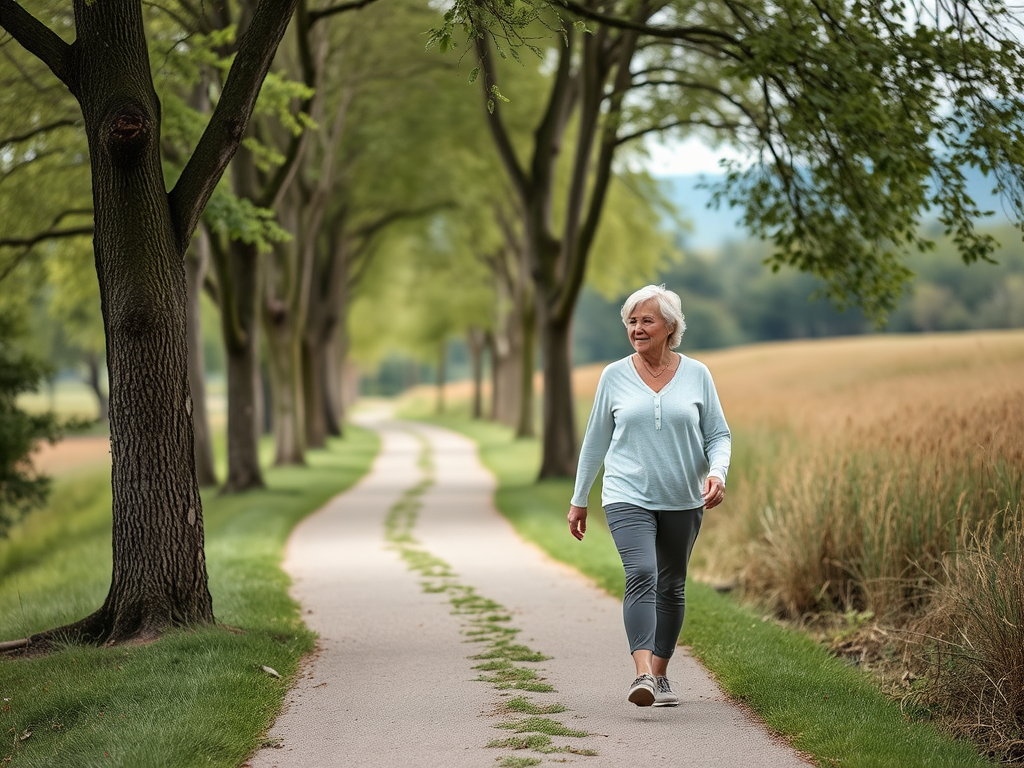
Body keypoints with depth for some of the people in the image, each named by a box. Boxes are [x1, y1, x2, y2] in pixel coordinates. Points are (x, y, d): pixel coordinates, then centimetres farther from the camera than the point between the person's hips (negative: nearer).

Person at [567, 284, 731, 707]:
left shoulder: (697, 375, 2)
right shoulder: (614, 377, 1)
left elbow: (719, 435, 5)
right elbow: (596, 439, 9)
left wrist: (717, 472, -15)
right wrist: (579, 500, 12)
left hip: (683, 501, 2)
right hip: (628, 497, -2)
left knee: (671, 587, 11)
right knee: (641, 575, -21)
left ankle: (660, 673, 25)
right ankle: (642, 675, -30)